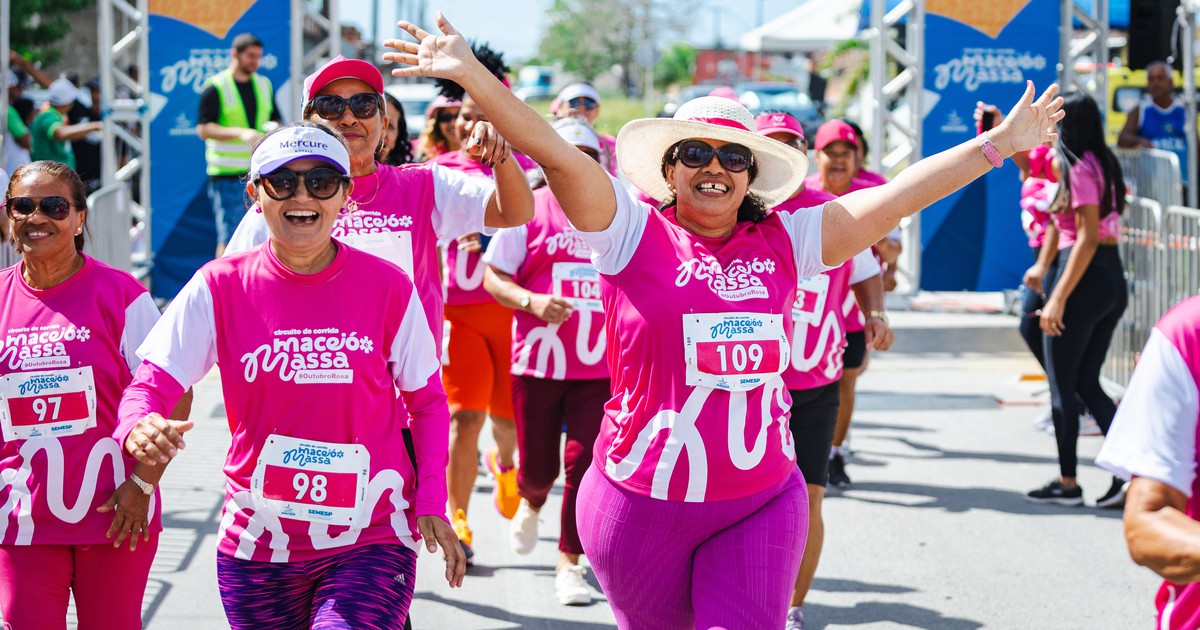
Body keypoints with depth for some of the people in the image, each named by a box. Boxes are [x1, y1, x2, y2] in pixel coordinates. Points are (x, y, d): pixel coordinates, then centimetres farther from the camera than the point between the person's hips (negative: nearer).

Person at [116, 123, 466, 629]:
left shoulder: (388, 287, -3)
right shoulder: (220, 288, -3)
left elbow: (427, 401, 7)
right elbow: (150, 383, -7)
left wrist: (432, 501, -4)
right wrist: (139, 429, -31)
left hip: (370, 541, -2)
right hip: (257, 545, 2)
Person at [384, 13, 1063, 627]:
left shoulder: (783, 242, 5)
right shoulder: (634, 234, -3)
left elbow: (901, 195, 6)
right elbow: (557, 154, -14)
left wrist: (1000, 146, 6)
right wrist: (469, 73, -25)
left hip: (762, 503, 2)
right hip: (643, 502, -2)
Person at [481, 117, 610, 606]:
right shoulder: (530, 209, -1)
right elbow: (492, 276, -2)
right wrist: (532, 301, -19)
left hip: (599, 364, 1)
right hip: (538, 360, -1)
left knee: (585, 463, -7)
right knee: (538, 463, 6)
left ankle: (569, 566, 5)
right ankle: (530, 503, 44)